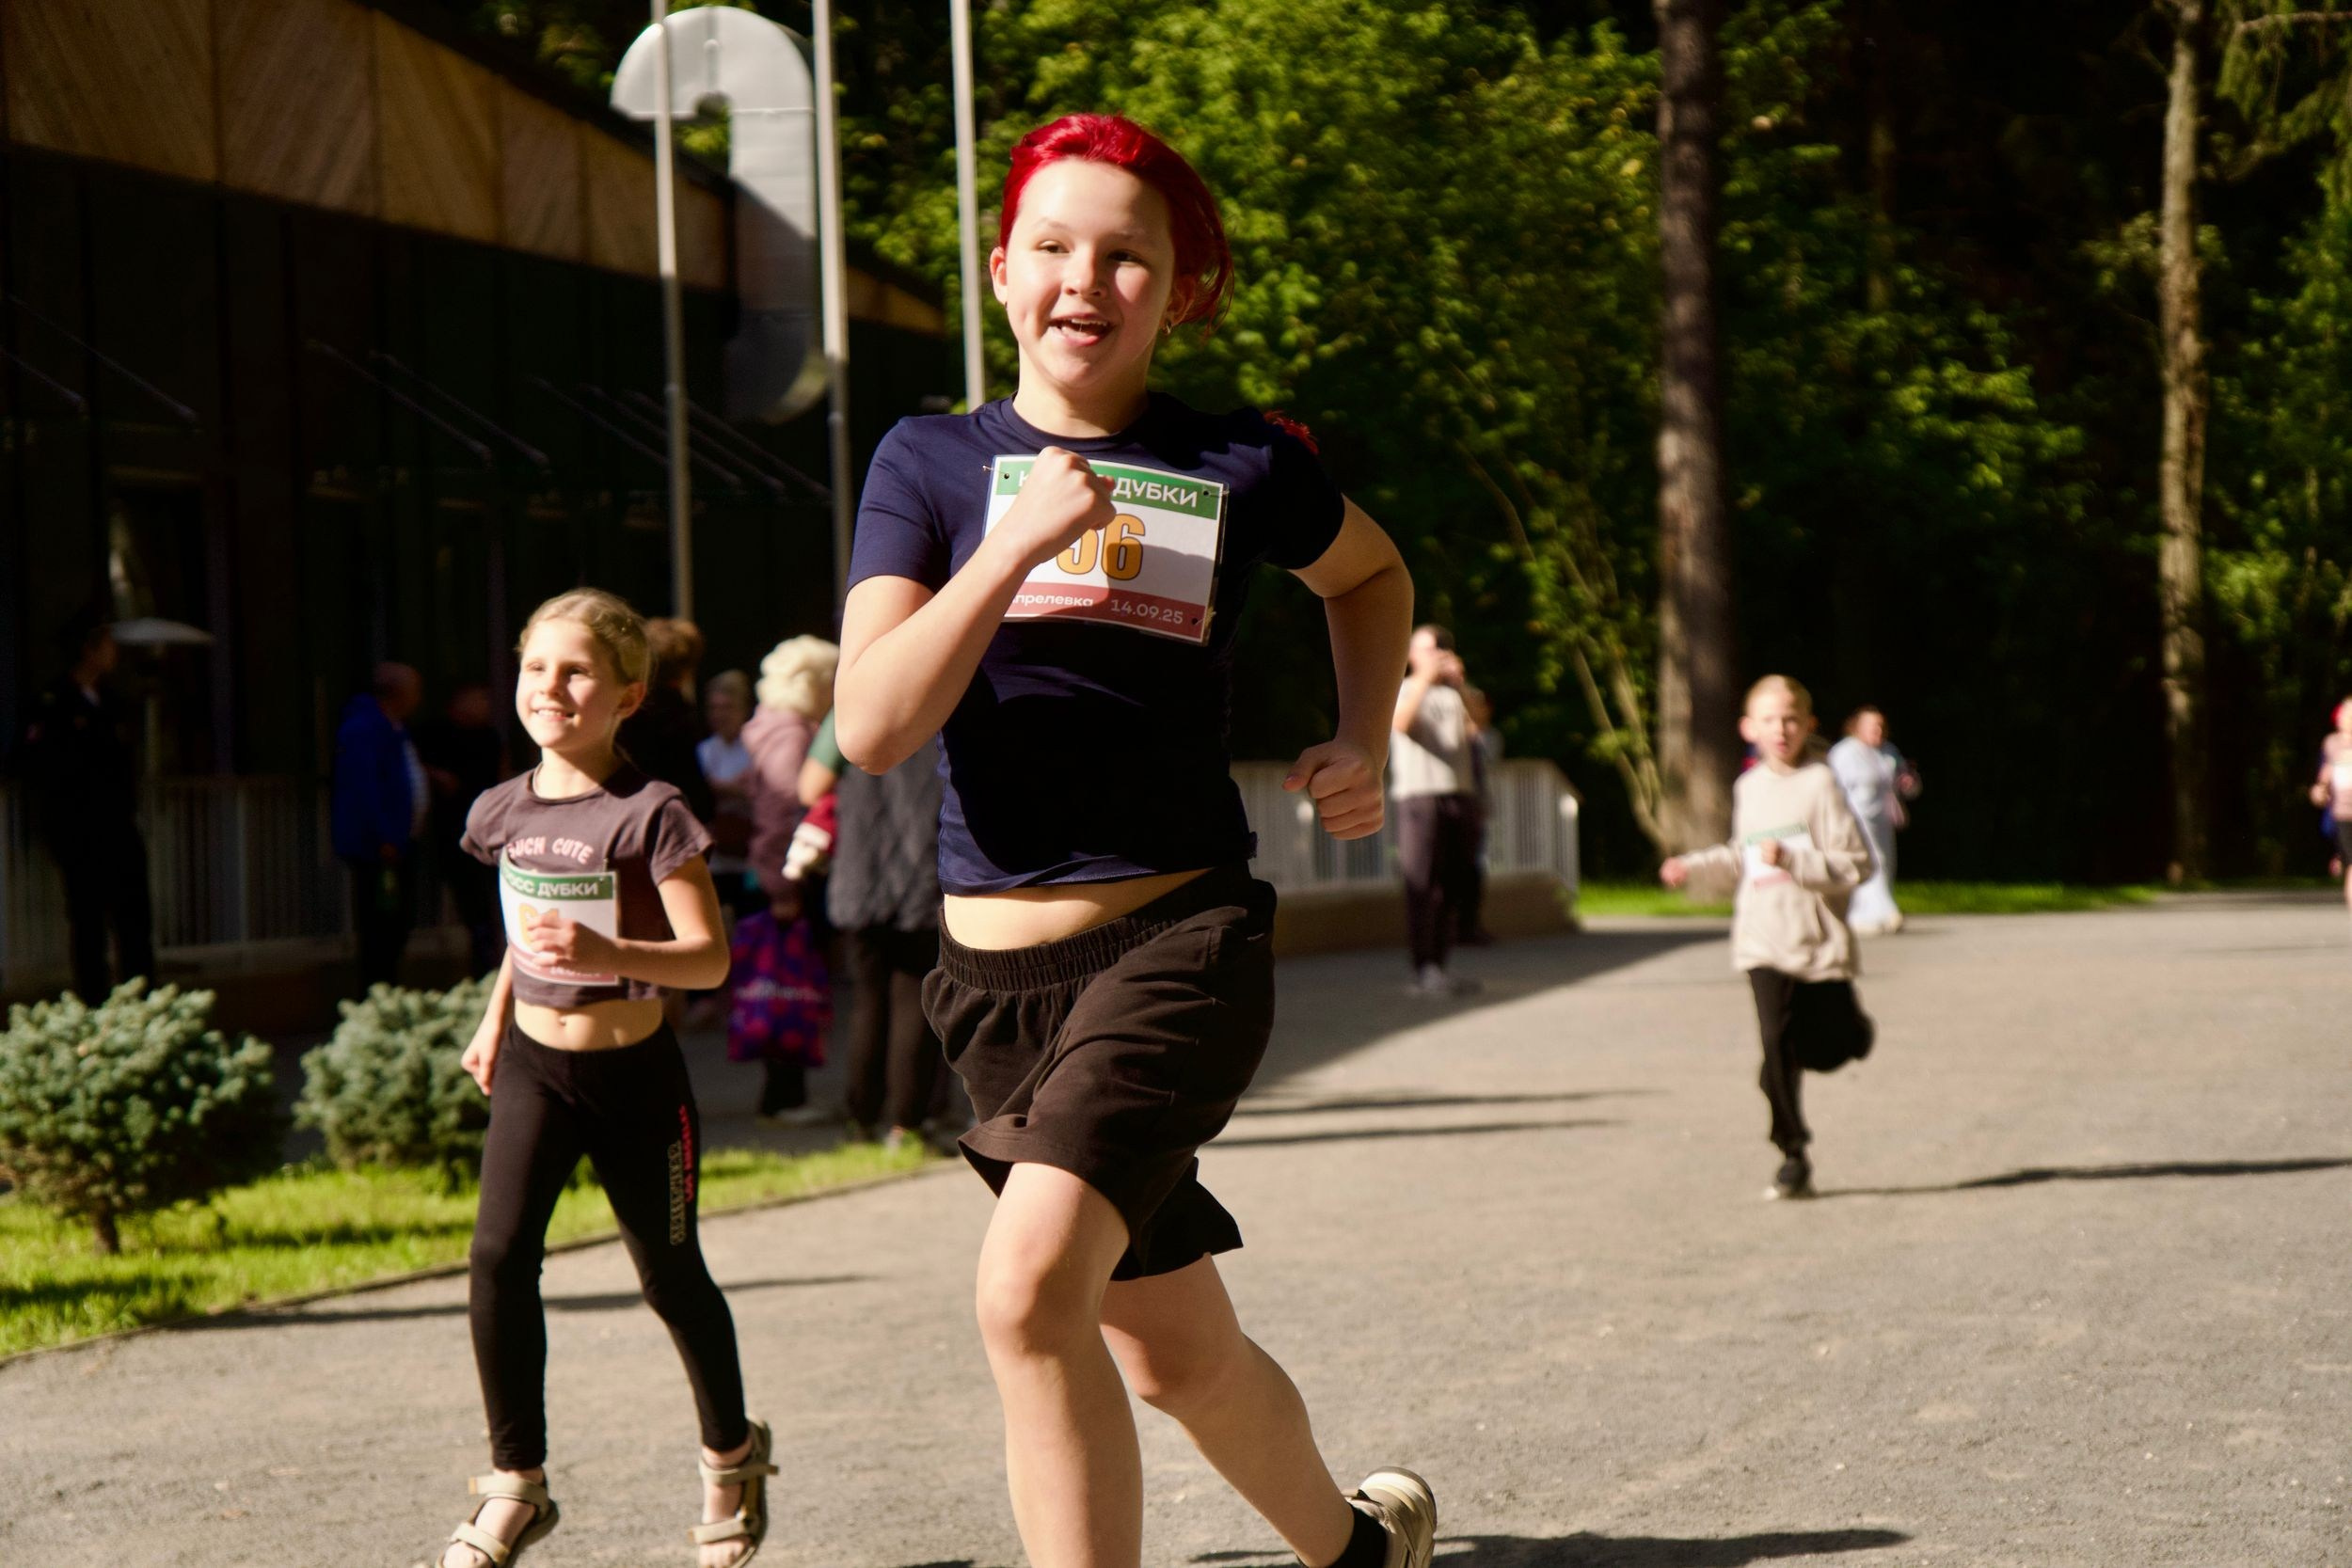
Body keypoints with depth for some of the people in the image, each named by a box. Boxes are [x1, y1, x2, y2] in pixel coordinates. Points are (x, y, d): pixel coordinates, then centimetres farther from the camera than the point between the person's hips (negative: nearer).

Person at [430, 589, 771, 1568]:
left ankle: (732, 1459, 33)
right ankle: (517, 1484, -5)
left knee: (669, 1277, 9)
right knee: (499, 1256, -14)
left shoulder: (649, 814, -16)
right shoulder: (505, 812, 2)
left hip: (634, 1074, -4)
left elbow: (709, 956, -20)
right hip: (534, 1064, 4)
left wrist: (608, 955, -35)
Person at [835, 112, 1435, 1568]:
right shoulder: (934, 461, 3)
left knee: (1031, 1285, -26)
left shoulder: (1240, 465, 2)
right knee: (1173, 1356, 15)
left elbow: (1374, 575, 25)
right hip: (995, 964, 3)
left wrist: (1365, 745, 10)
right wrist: (1017, 544, -19)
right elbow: (874, 726, -10)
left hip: (1184, 937, -3)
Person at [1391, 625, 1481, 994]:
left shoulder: (1453, 695, 18)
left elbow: (1473, 725, -1)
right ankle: (1423, 969, -13)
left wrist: (1459, 684, -14)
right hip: (1419, 795, -5)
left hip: (1461, 794, 5)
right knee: (1423, 884, -10)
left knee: (1454, 886, 3)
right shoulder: (1403, 692, 5)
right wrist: (1424, 678, -21)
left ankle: (1441, 965, 8)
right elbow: (1399, 722, -17)